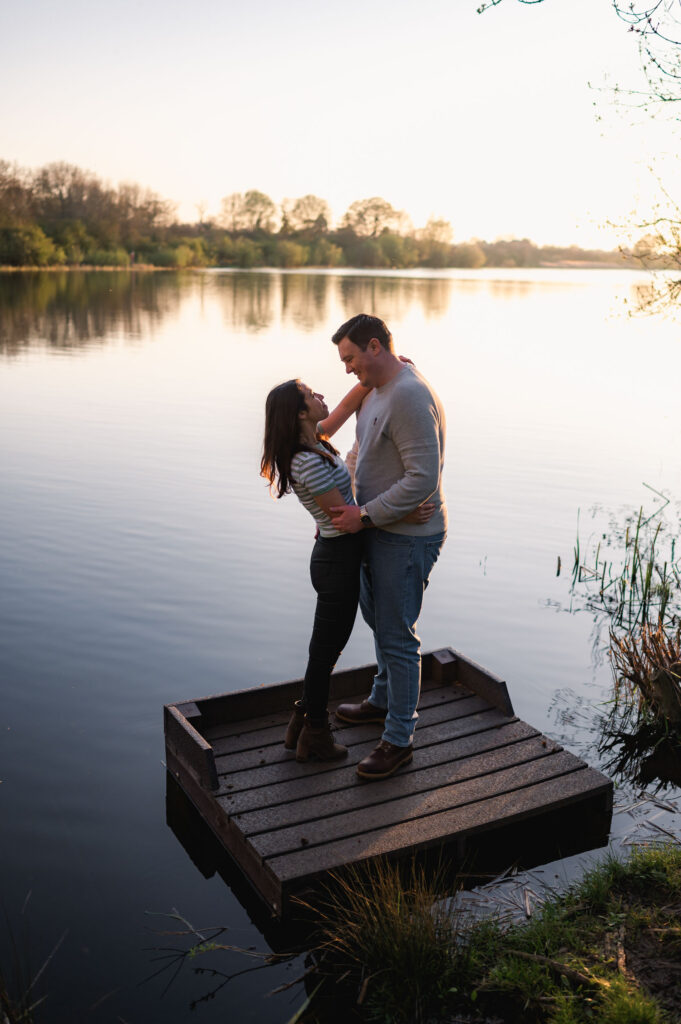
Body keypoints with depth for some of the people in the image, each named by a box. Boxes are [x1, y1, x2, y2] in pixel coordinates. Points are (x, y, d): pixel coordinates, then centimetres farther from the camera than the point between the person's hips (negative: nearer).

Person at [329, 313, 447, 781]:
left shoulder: (409, 396, -24)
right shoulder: (375, 392, 9)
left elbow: (422, 479, -29)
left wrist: (365, 517, -24)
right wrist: (337, 511, 13)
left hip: (407, 536, -11)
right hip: (379, 529, 11)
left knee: (397, 636, -1)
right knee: (378, 616, 25)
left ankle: (399, 739, 13)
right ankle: (383, 701, 45)